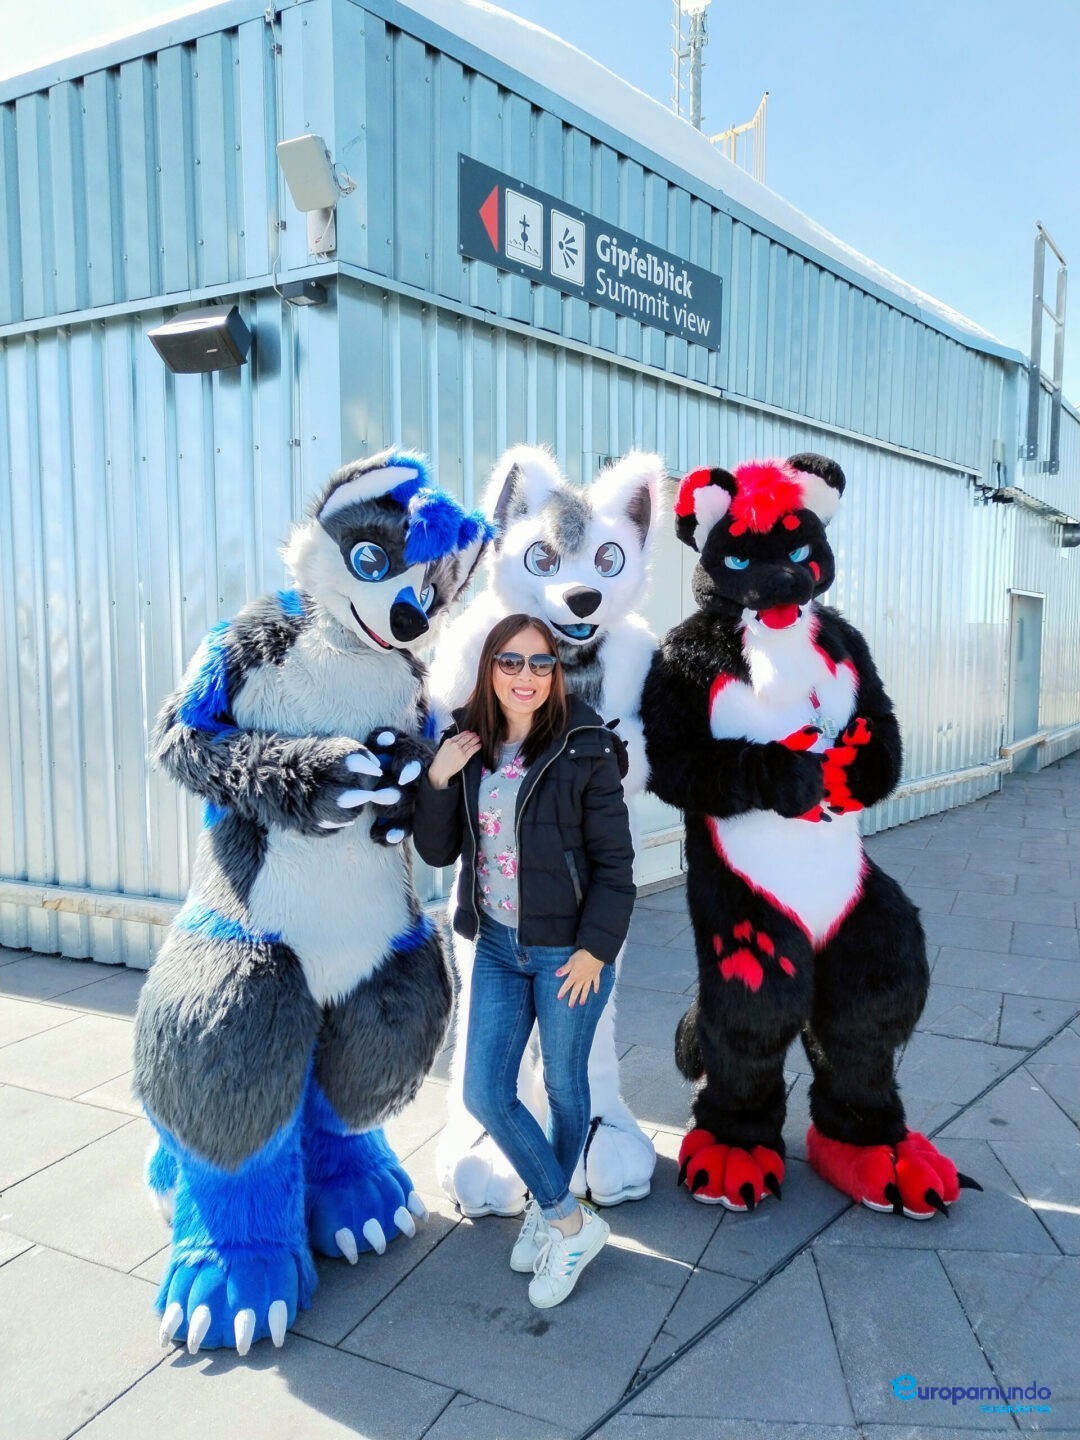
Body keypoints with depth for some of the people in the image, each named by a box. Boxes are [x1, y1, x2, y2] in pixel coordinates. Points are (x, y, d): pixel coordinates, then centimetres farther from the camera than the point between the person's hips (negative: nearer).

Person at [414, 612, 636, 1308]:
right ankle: (570, 1220, 26)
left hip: (568, 949, -5)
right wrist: (437, 781, -11)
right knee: (486, 1095, 5)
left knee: (564, 1085, 13)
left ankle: (553, 1210, 38)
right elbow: (437, 851, 4)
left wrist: (595, 949, -15)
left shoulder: (584, 750, -13)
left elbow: (614, 863, -10)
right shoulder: (469, 747, 1)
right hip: (497, 944, 5)